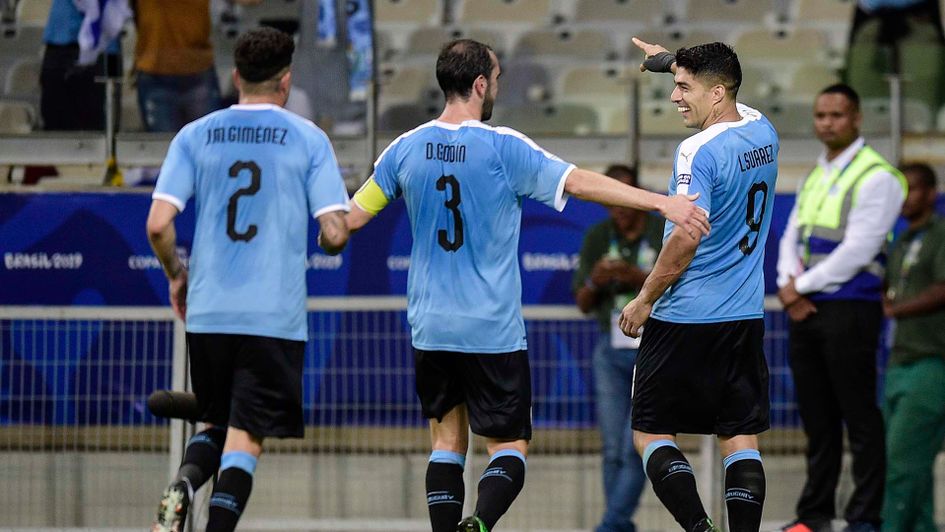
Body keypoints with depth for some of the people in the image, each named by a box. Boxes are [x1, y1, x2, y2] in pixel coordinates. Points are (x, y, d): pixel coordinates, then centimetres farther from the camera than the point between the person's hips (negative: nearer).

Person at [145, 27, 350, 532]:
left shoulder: (194, 135, 5)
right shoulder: (309, 139, 0)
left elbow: (158, 225, -3)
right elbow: (334, 233, -6)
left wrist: (176, 276, 15)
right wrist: (330, 245, 18)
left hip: (207, 312, 3)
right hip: (276, 316, -3)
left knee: (217, 424, 19)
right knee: (245, 437, 1)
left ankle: (181, 485, -10)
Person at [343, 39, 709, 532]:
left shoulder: (405, 149, 1)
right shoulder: (502, 147, -11)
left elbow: (352, 216, 9)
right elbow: (579, 182, -15)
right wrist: (662, 203, -14)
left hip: (430, 328, 4)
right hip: (493, 330, -4)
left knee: (447, 443, 14)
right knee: (508, 449, 1)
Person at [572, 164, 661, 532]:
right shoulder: (597, 238, 6)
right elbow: (583, 304, 9)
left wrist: (641, 279, -22)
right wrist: (595, 282, -12)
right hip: (611, 349, 4)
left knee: (638, 444, -13)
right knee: (613, 448, 0)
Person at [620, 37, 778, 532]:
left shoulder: (698, 152, -17)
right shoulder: (762, 132, 6)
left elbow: (686, 238, -21)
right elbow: (718, 87, 29)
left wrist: (644, 300, -10)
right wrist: (672, 60, 40)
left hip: (687, 319, -7)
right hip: (746, 315, 7)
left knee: (650, 433, 2)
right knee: (740, 440, 8)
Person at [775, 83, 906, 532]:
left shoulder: (876, 177, -8)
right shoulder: (815, 177, 17)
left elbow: (857, 250, -14)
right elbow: (791, 239, 15)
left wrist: (801, 286, -9)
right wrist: (790, 285, -5)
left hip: (850, 308, -7)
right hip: (805, 309, 7)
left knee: (859, 416, -5)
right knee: (817, 416, 10)